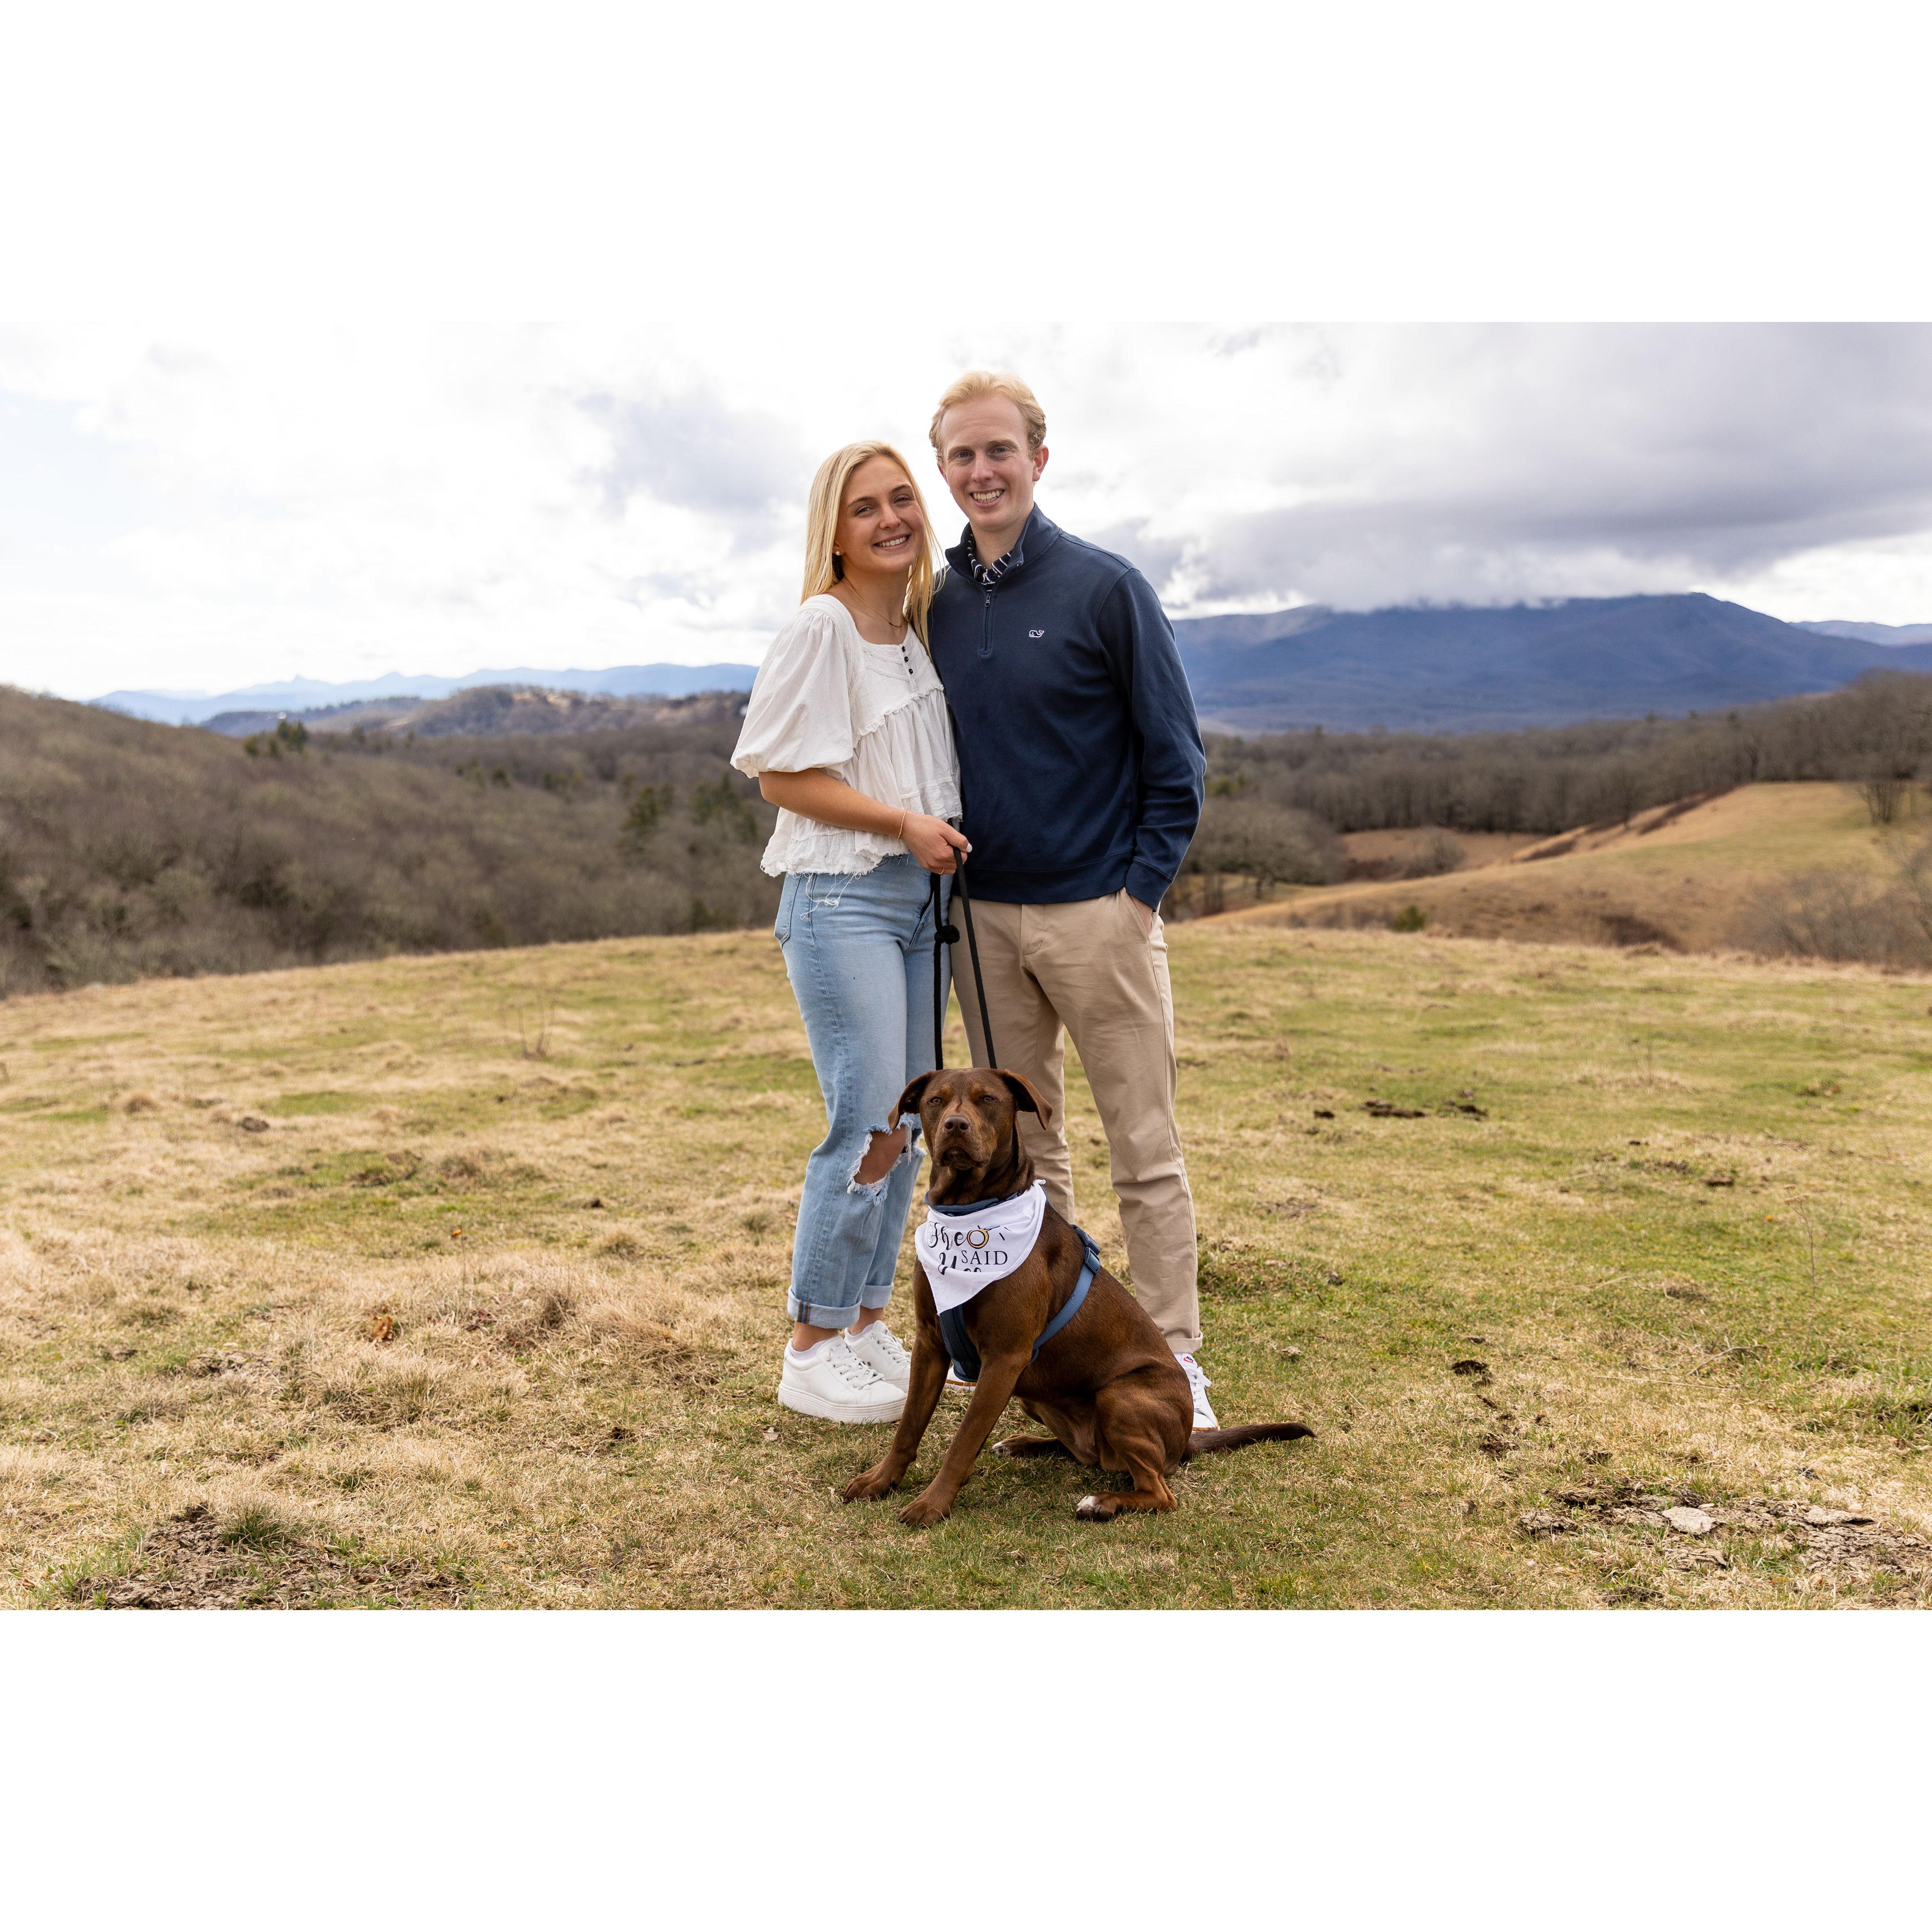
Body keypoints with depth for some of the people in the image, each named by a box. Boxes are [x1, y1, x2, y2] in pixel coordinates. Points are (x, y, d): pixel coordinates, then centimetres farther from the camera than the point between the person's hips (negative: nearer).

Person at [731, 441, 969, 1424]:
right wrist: (905, 823, -15)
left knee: (906, 1126, 10)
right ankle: (811, 1352, 6)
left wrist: (939, 833, 8)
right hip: (842, 899, -8)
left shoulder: (918, 628, 14)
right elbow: (782, 775, -13)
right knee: (867, 1128, -9)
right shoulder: (820, 627, -10)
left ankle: (868, 1325, 23)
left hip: (919, 897, 8)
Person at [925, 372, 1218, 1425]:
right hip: (983, 919, 5)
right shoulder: (939, 604, 8)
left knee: (1145, 1152, 1)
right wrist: (942, 864, 8)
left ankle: (1172, 1362, 12)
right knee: (1018, 1145, 14)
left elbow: (1175, 756, -4)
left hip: (1097, 913, -5)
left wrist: (1142, 886, -10)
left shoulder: (1105, 587, -6)